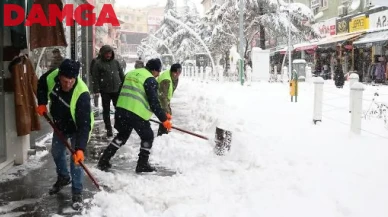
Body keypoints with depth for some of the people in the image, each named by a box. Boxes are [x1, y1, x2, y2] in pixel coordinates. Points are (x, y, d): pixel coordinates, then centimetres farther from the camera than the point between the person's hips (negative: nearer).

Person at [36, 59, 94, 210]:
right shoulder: (51, 77, -26)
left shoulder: (82, 94, -40)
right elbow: (41, 85, 1)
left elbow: (84, 125, -40)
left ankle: (77, 192, 9)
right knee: (56, 152, 22)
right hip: (60, 124, 6)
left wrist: (80, 148, -45)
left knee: (76, 160, -10)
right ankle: (63, 178, 47)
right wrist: (42, 103, -10)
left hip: (77, 128, -6)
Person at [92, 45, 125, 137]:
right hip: (105, 91, -2)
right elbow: (96, 78, -5)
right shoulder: (98, 64, -2)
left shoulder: (116, 62, 8)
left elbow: (122, 75, 11)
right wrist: (96, 90, -11)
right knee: (106, 110, 6)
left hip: (117, 90, 2)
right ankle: (108, 129, 14)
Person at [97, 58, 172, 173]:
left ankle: (104, 160, 21)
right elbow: (154, 102, -14)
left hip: (121, 109, 8)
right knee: (148, 137, 12)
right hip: (137, 113, -7)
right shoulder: (150, 80, -8)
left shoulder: (131, 73, 16)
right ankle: (142, 165, 15)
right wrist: (164, 118, -10)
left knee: (123, 135, 25)